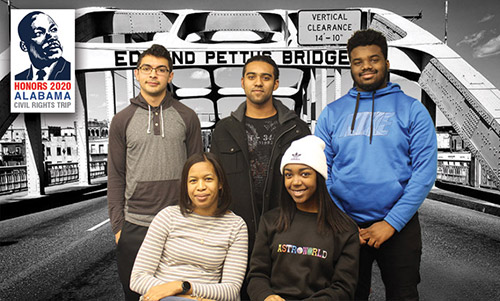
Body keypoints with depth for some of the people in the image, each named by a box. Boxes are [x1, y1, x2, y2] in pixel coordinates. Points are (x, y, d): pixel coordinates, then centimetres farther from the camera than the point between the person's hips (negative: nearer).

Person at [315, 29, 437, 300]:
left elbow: (425, 171, -6)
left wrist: (392, 222, -13)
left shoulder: (412, 110, 0)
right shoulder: (331, 113, 3)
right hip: (345, 225, 2)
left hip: (400, 225, -1)